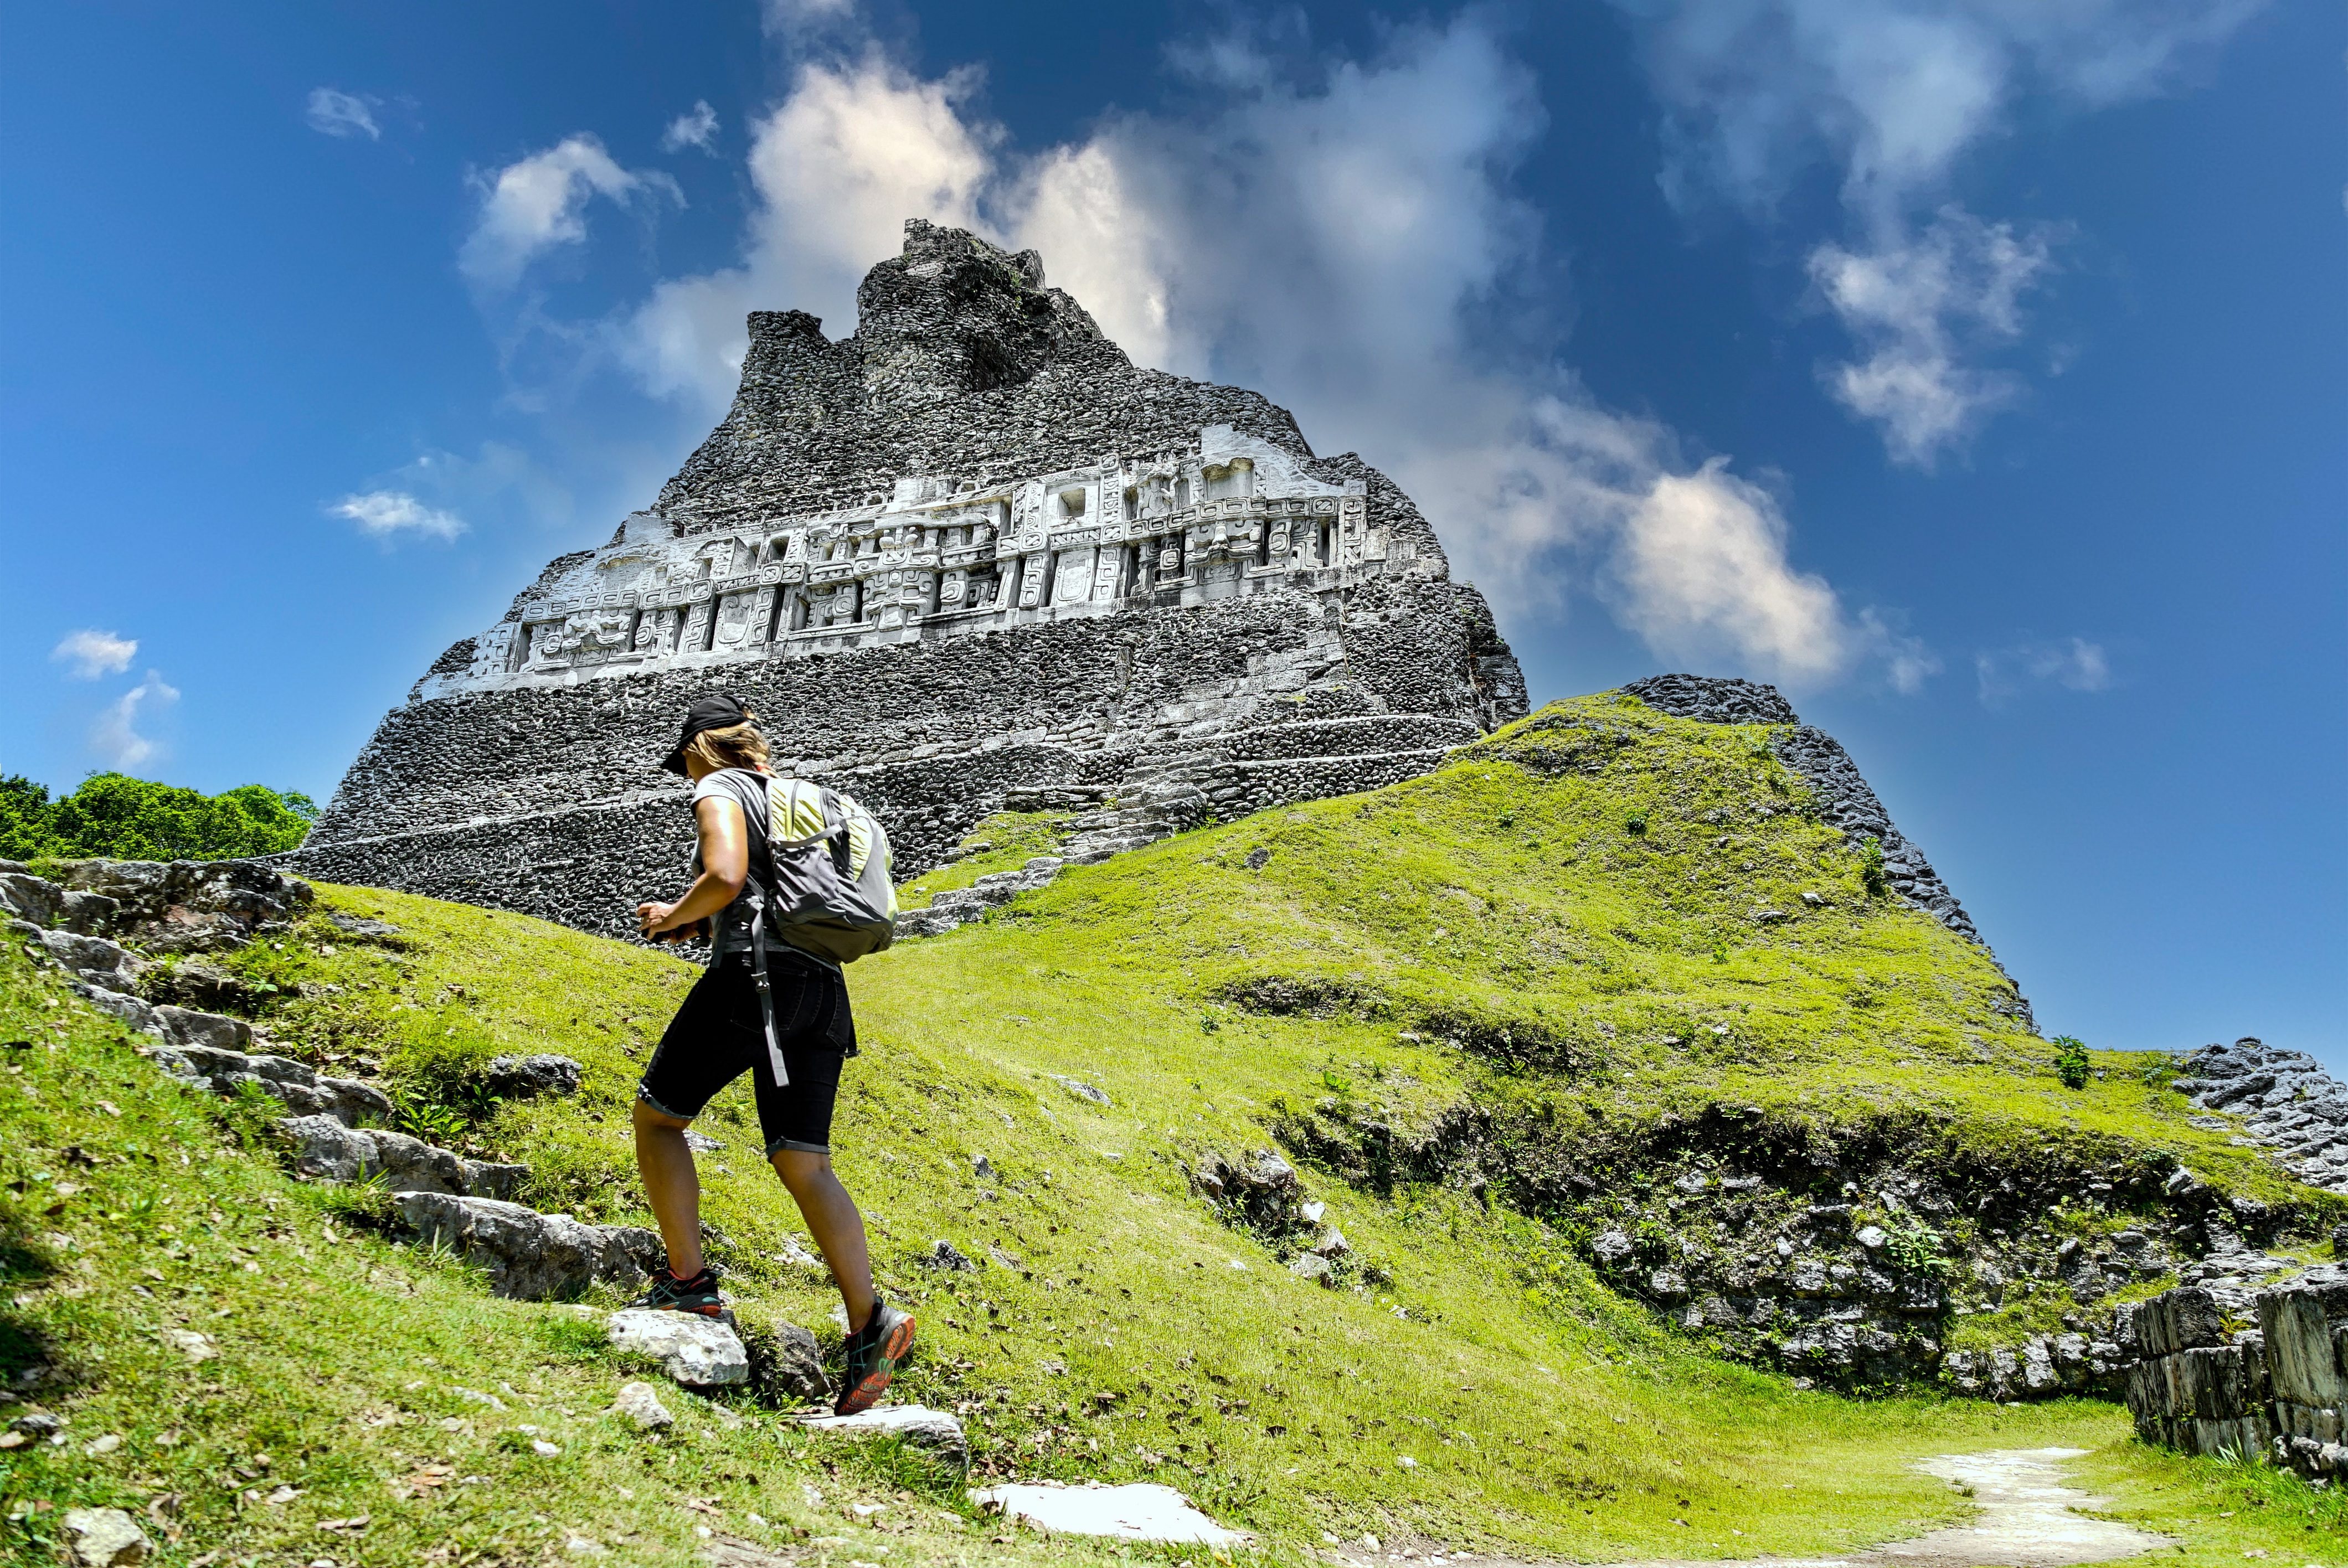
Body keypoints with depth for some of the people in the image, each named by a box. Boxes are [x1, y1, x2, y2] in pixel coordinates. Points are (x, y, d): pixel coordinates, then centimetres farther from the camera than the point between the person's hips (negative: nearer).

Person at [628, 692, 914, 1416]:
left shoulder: (719, 790, 3)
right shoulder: (802, 798, 27)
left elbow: (726, 877, -15)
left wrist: (674, 917, 4)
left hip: (754, 975, -7)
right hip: (823, 987, 7)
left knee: (657, 1114, 10)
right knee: (803, 1162, 2)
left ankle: (688, 1283, 5)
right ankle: (869, 1319, -12)